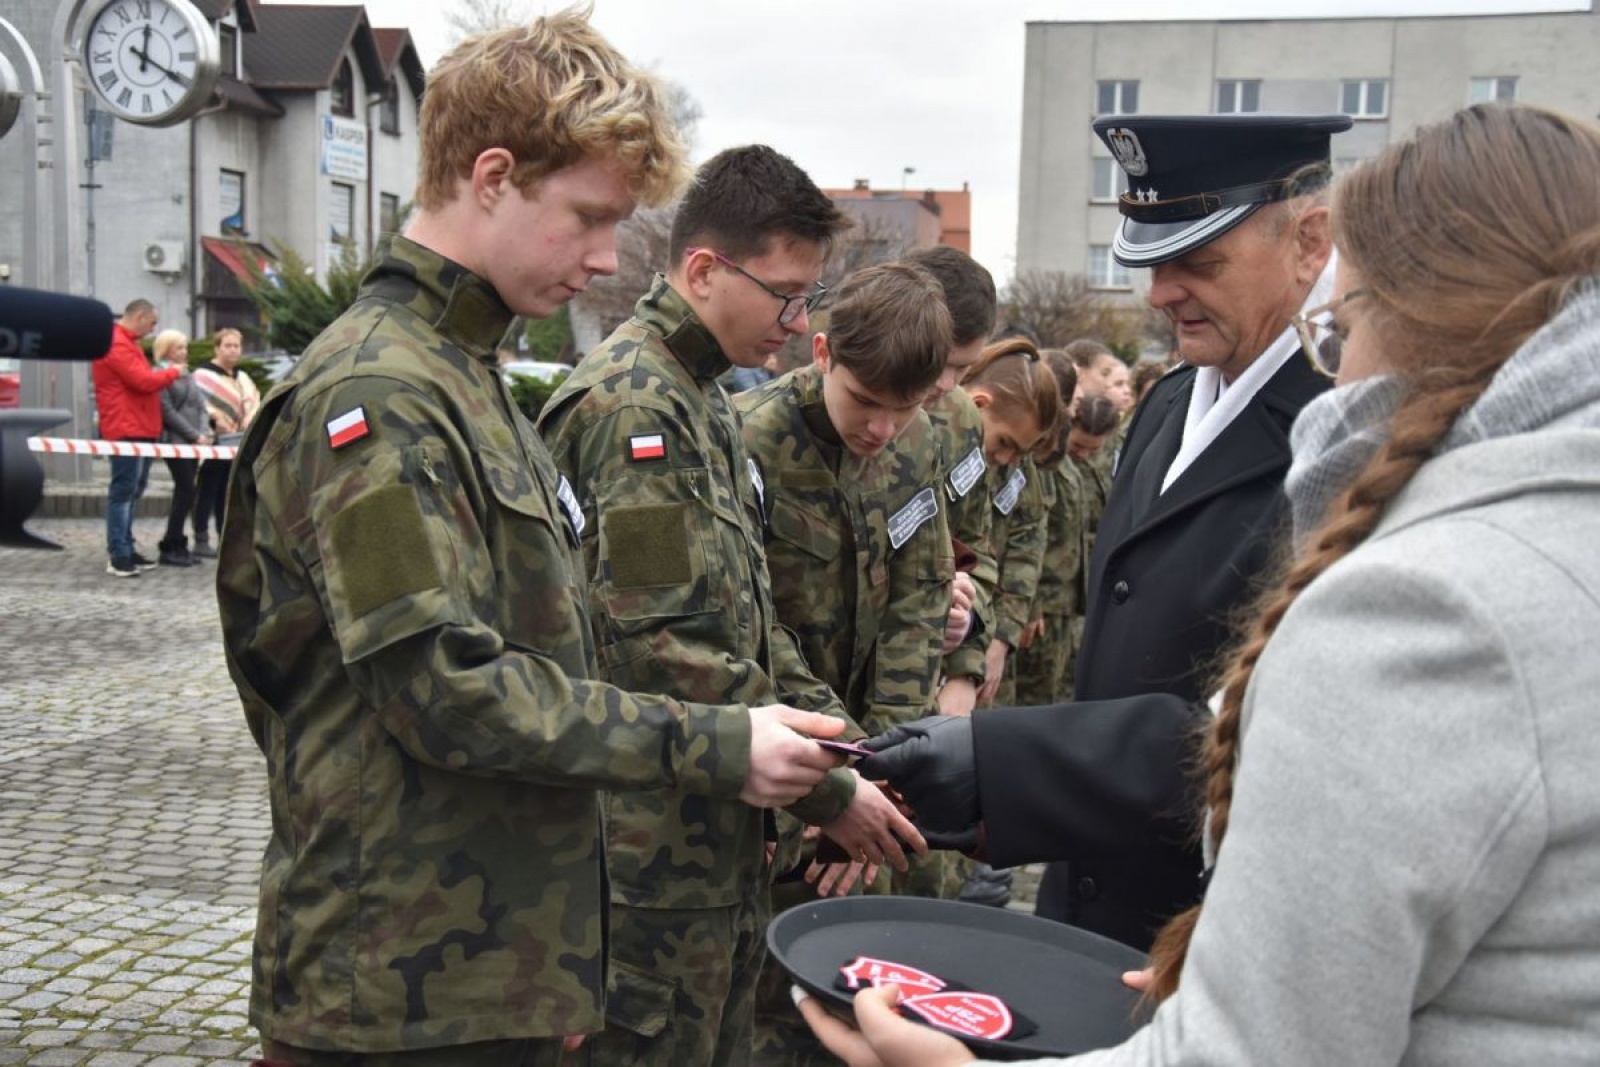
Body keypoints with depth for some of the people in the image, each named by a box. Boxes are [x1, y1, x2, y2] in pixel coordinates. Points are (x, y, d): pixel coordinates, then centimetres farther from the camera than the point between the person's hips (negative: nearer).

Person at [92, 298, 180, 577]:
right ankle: (117, 555, -9)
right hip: (126, 429, -11)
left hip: (140, 429, 11)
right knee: (123, 491, -10)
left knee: (132, 491, 13)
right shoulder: (116, 344, -14)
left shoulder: (126, 342, 21)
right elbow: (144, 380, -20)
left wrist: (164, 375, 6)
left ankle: (125, 550, 18)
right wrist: (172, 372, -5)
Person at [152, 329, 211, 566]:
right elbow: (168, 412, -13)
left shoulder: (188, 376, 20)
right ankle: (170, 548, -4)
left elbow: (201, 407, 15)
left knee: (184, 493, 8)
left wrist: (204, 432, -2)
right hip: (174, 442, -8)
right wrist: (194, 435, -15)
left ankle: (177, 546, 13)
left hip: (193, 442, 8)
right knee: (186, 492, -10)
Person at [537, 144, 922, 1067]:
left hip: (724, 843, 9)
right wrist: (828, 793, -15)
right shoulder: (631, 404, -17)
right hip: (657, 853, -9)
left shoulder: (707, 399, 14)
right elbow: (668, 652, -23)